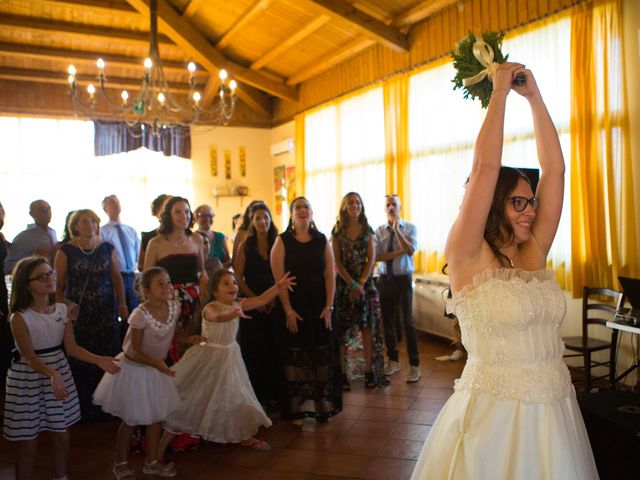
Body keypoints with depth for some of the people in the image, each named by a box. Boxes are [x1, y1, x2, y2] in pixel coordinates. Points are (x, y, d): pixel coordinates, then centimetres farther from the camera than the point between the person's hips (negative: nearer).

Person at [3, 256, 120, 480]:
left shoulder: (62, 310, -3)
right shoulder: (20, 318, -18)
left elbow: (71, 348, -1)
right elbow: (30, 358, -21)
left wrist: (99, 360, -15)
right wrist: (52, 374, -38)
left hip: (59, 373, 5)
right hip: (29, 381, -5)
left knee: (61, 435, 16)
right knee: (29, 443, 6)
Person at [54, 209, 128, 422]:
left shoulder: (107, 249, 6)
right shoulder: (66, 251, 0)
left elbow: (117, 278, 9)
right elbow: (58, 285, 1)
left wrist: (122, 305, 2)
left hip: (106, 312, 2)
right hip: (77, 313, -2)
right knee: (80, 362, -2)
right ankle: (83, 409, 12)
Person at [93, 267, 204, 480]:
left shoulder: (174, 308, -13)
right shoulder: (140, 315, -30)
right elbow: (134, 351, -23)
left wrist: (187, 339, -11)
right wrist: (156, 363, -36)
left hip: (156, 368, 6)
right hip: (134, 368, -6)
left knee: (158, 416, 15)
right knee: (131, 420, 9)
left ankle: (151, 461, 34)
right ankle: (121, 463, 32)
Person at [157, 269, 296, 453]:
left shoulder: (236, 305, -2)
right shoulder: (210, 308, -23)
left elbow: (260, 300, -7)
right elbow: (218, 317, -47)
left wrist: (278, 287, -21)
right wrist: (234, 313, -67)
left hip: (229, 356, 7)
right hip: (209, 357, -6)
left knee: (236, 396, 16)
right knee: (190, 399, 0)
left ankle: (243, 436, 36)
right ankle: (162, 445, 13)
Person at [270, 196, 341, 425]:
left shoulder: (322, 241, 5)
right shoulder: (282, 242, -2)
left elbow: (330, 275, 3)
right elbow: (279, 278, -8)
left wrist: (328, 307, -5)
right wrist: (288, 310, -14)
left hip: (319, 307, 3)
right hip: (294, 307, -2)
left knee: (322, 356, 7)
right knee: (296, 356, 2)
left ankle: (322, 405, 21)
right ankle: (297, 409, 11)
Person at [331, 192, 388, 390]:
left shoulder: (367, 230, 8)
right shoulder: (338, 231, 3)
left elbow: (371, 259, 1)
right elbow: (337, 262, -2)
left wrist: (361, 283, -10)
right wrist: (351, 284, -12)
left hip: (366, 283, 2)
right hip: (344, 283, -1)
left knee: (368, 328, 1)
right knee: (343, 330, -2)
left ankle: (369, 372, 8)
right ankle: (342, 374, 3)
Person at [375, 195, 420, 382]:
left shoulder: (410, 228, 0)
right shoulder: (379, 231, 5)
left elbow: (410, 250, -17)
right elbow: (377, 256, -6)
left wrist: (396, 229, -17)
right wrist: (400, 251, -15)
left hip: (403, 279, -3)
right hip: (384, 279, 3)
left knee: (407, 321, -5)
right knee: (387, 321, 9)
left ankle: (414, 366, 3)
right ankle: (393, 361, 24)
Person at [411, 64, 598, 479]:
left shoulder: (534, 254, 4)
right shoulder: (468, 257, -10)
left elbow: (555, 169, 3)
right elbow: (485, 167, -17)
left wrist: (534, 95, 4)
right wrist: (500, 90, -8)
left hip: (555, 409, 6)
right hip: (494, 413, -5)